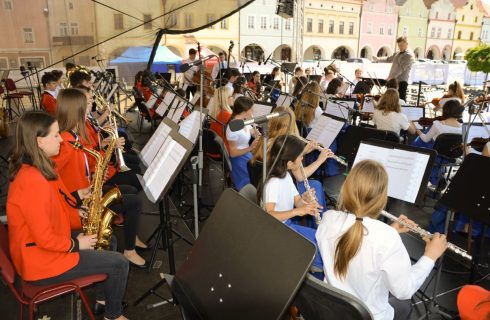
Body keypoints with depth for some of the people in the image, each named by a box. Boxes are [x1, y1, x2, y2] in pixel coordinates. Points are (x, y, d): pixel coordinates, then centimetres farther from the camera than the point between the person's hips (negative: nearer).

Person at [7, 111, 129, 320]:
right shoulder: (33, 180, -31)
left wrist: (80, 215, 3)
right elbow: (44, 239, -27)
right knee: (119, 263, -5)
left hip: (47, 243, 10)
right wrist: (77, 244, -13)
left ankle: (102, 296, 33)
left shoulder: (33, 168, 1)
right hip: (41, 260, -10)